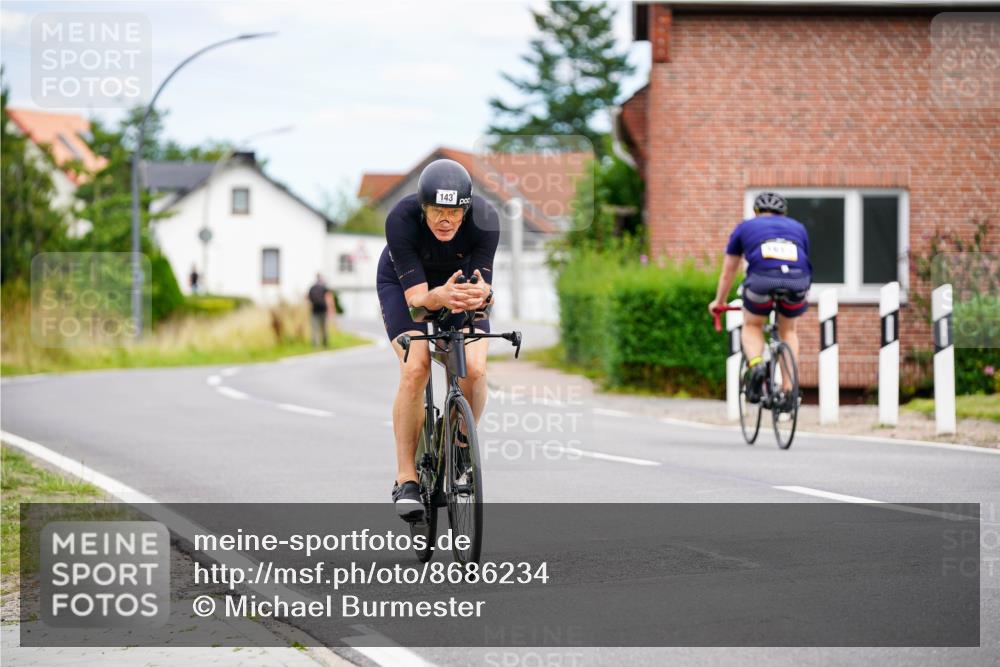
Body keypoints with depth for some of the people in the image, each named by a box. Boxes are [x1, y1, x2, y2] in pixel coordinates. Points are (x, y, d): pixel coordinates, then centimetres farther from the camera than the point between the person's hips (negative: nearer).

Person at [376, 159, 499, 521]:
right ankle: (406, 479, -15)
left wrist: (480, 295, -55)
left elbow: (485, 286, -31)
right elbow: (416, 295, -36)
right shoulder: (401, 219, -35)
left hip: (461, 280, 2)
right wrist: (440, 297, -58)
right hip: (403, 284, -1)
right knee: (415, 370, -24)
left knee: (474, 370, -22)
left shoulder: (484, 219, -32)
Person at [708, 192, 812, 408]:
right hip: (797, 282, 2)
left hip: (762, 280, -2)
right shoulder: (798, 227, 33)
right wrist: (804, 299, 61)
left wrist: (719, 301, 52)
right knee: (788, 331, 26)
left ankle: (755, 364, -5)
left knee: (752, 327, 24)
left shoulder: (745, 227, 30)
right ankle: (789, 390, 17)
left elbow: (728, 271, 37)